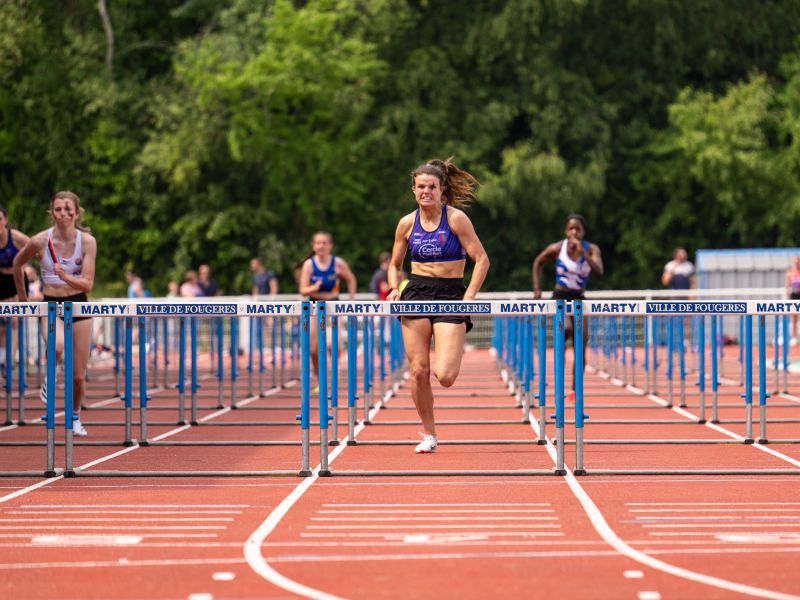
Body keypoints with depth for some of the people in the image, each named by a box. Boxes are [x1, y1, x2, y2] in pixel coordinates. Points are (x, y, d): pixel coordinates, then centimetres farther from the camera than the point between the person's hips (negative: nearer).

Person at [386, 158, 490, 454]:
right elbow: (395, 265, 18)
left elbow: (482, 259, -6)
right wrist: (394, 289, -1)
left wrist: (468, 297, -14)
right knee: (418, 371, -3)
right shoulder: (407, 223, 6)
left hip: (450, 294, -3)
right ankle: (428, 434, 14)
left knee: (445, 376, -14)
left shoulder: (456, 218, -5)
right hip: (416, 293, 3)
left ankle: (442, 352, 24)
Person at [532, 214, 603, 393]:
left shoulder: (591, 249, -4)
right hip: (560, 297, -2)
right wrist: (537, 289, 5)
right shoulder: (556, 248, -6)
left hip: (579, 299, 2)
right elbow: (538, 262, 11)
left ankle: (575, 390, 8)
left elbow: (599, 271, -21)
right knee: (566, 328, -35)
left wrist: (583, 253, -29)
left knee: (581, 348, -1)